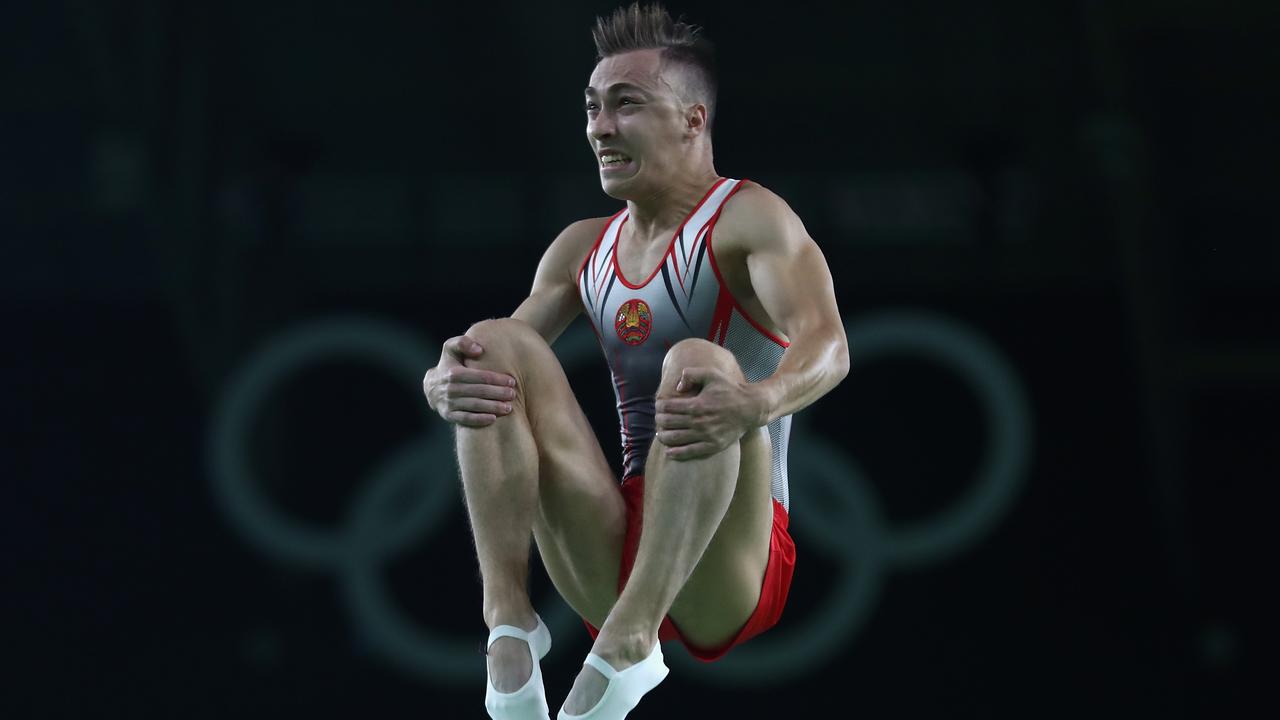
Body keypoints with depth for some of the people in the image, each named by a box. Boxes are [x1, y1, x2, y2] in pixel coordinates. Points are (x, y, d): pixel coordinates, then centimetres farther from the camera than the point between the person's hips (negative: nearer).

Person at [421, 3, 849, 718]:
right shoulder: (584, 249, 15)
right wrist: (446, 384, -20)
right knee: (496, 346, -8)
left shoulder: (746, 218, -5)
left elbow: (825, 343, -24)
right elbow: (471, 367, 7)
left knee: (700, 363, -31)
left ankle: (628, 644, -41)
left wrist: (753, 404, -47)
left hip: (729, 566, -6)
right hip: (614, 568, 6)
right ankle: (508, 618, -24)